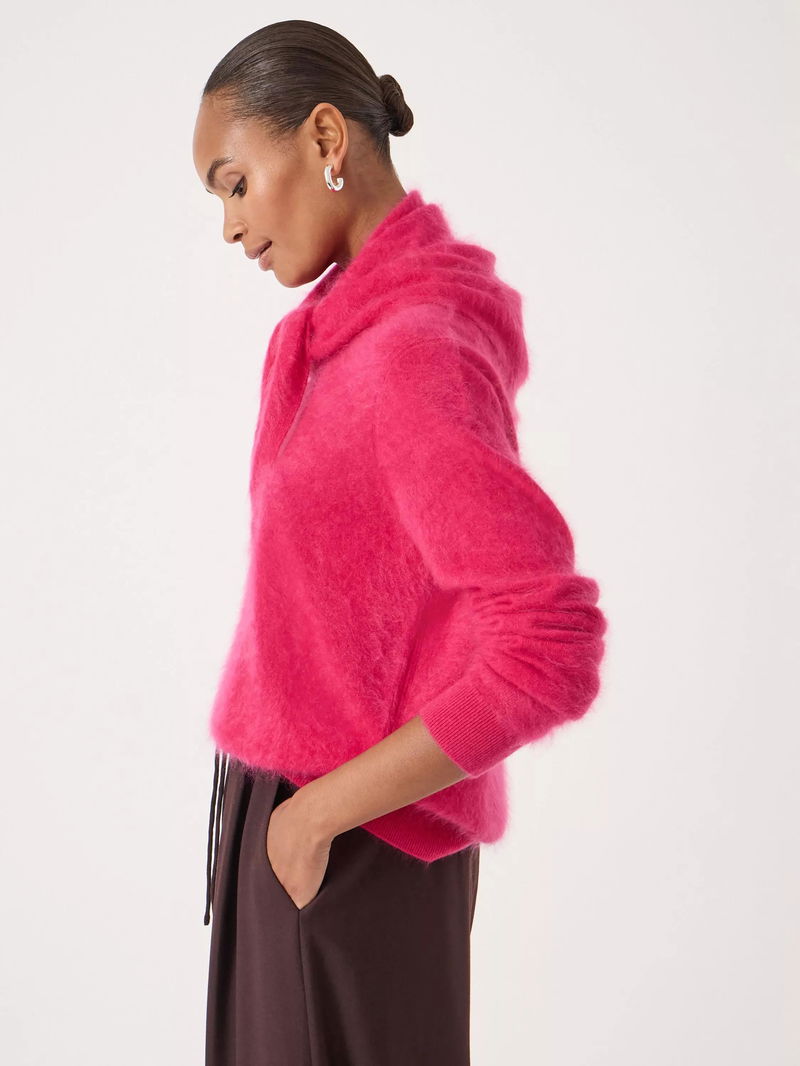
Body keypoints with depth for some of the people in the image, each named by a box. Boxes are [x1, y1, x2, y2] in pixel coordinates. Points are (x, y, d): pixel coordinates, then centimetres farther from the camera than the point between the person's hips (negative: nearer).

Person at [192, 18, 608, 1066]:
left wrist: (319, 811, -20)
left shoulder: (411, 354, -22)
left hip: (350, 843, -8)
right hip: (301, 816, 8)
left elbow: (550, 650, -28)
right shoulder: (355, 323, 4)